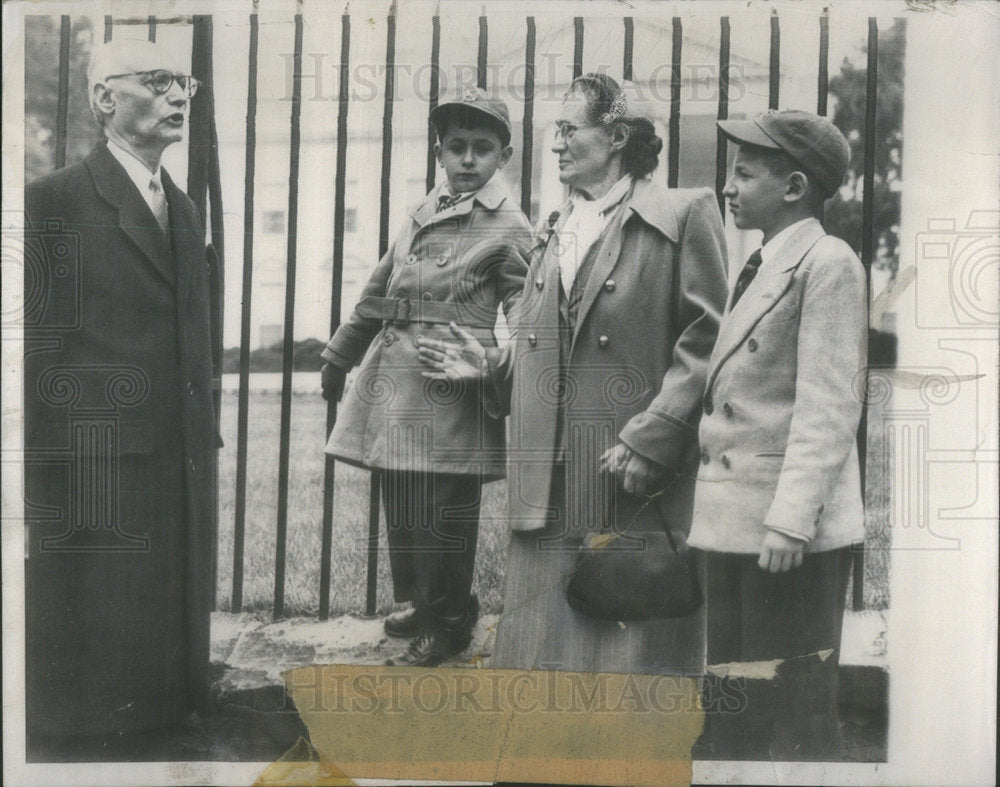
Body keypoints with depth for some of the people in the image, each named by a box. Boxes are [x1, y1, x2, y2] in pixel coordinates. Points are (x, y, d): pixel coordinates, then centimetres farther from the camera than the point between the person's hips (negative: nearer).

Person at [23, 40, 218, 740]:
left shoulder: (184, 210, 16)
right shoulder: (53, 202, -6)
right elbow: (35, 344, -9)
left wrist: (205, 441, 15)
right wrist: (35, 483, -12)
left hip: (183, 469, 7)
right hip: (95, 471, -6)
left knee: (176, 646, 14)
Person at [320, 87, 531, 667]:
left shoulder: (508, 228, -2)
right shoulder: (423, 214, 16)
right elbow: (379, 293, 22)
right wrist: (340, 356, 27)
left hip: (451, 385, -6)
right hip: (396, 379, 7)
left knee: (446, 508, -1)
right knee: (402, 506, 12)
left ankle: (449, 625, 15)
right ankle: (421, 604, 31)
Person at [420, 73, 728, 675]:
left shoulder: (684, 214, -3)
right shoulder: (553, 231, 20)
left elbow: (706, 343, -10)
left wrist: (649, 439, -15)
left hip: (639, 492, -6)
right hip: (549, 493, 7)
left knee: (631, 647, 2)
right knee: (541, 653, 11)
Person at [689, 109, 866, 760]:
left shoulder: (828, 262, -9)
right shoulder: (758, 267, 19)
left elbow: (830, 406, -16)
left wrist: (790, 519, -21)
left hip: (794, 535, -9)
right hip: (735, 524, 9)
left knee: (795, 717, 0)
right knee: (732, 714, 16)